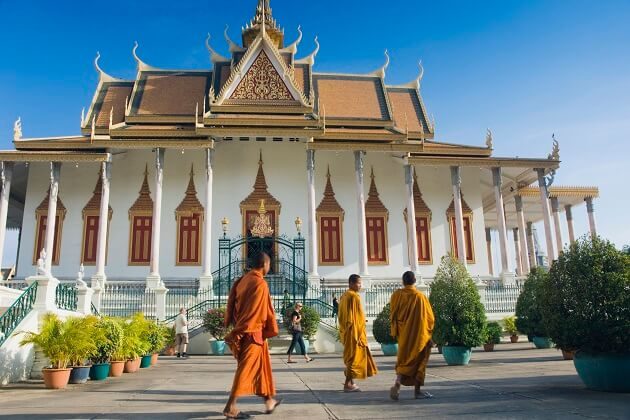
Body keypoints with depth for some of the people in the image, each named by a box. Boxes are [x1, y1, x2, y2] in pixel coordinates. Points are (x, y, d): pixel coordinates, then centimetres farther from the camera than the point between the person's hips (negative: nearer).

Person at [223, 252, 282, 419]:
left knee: (261, 365, 17)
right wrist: (272, 330, -6)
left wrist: (235, 325, 14)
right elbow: (266, 310, -15)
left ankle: (269, 401, 27)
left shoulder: (242, 280, 9)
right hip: (254, 332, -9)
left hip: (241, 330, 9)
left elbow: (232, 304, 10)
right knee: (246, 368, -3)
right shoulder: (260, 283, -16)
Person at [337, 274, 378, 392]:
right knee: (354, 356, -3)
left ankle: (350, 382, 21)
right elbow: (354, 316, -20)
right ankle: (348, 384, 0)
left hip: (346, 331, 10)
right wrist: (357, 335, -19)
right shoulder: (354, 296, -17)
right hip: (354, 331, -10)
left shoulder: (344, 296, 12)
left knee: (351, 356, 16)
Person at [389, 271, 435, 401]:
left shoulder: (397, 295, -4)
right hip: (419, 335, -3)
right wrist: (428, 332, 8)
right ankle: (417, 391, 13)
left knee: (403, 361, 12)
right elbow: (430, 317, -6)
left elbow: (392, 316, 3)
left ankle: (397, 384, -10)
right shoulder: (420, 296, -12)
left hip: (403, 335, 3)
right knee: (418, 361, 10)